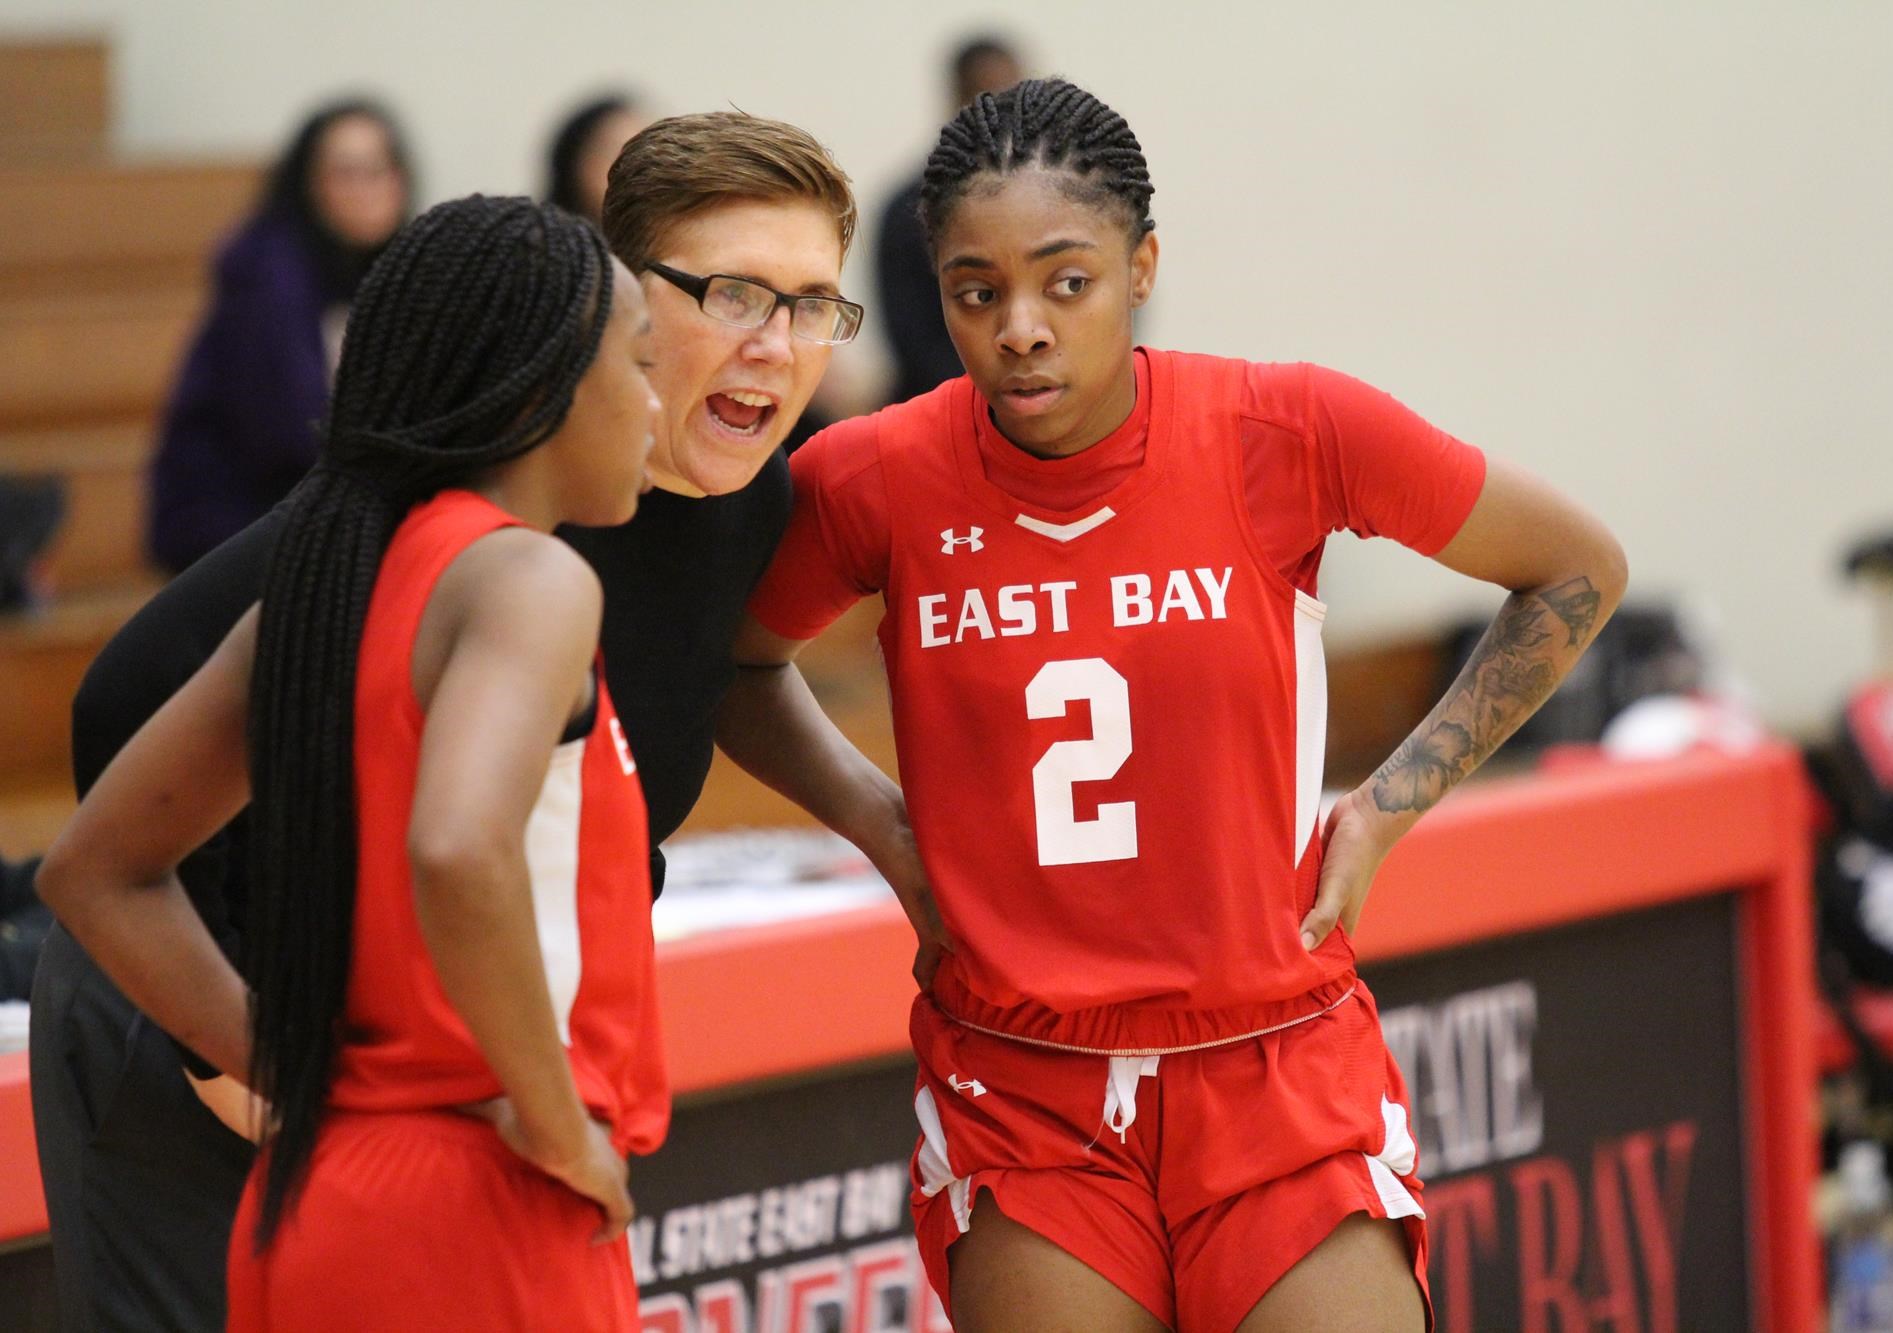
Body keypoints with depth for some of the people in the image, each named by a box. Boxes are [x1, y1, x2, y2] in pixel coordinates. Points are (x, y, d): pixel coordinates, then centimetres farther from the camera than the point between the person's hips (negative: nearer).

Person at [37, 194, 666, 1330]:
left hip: (316, 1202, 8)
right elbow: (459, 851, -31)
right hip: (477, 1217, -8)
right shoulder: (528, 578, -11)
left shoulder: (328, 573, 12)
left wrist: (292, 1082, 13)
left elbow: (97, 871, 18)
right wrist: (555, 1119, -19)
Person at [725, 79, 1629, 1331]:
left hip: (1280, 1081, -1)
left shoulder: (1287, 431, -9)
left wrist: (1389, 807, 0)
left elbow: (1580, 570, 5)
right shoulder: (872, 482, -6)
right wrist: (885, 832, 2)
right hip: (1020, 1097, 1)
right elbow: (740, 661, 17)